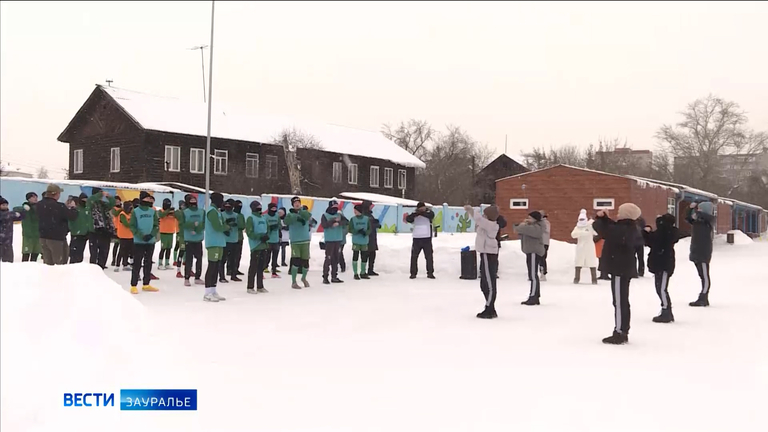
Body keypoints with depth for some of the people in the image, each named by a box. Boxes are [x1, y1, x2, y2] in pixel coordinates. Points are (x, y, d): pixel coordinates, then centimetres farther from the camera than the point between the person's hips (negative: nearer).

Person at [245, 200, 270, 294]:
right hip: (255, 246, -7)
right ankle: (250, 287, -1)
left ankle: (260, 286, 21)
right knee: (254, 266, -6)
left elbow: (268, 229, 19)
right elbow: (249, 232, -13)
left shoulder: (264, 218, 16)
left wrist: (267, 236, -2)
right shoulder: (251, 218, -6)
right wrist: (260, 237, -21)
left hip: (264, 245, 7)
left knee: (261, 267, 12)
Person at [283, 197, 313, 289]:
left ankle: (304, 278, 34)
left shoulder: (304, 212, 6)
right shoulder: (290, 214, 3)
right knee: (296, 261, -14)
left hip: (305, 241, 2)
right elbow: (286, 221, -18)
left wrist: (298, 211, -27)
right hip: (295, 242, -2)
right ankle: (293, 283, -3)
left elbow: (308, 216, -17)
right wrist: (297, 218, -27)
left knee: (305, 262, 6)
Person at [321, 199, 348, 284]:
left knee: (336, 258, 8)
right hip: (329, 240, -5)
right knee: (328, 258, -9)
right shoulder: (325, 216, 1)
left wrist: (338, 223, -19)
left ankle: (334, 277, 15)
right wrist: (334, 221, -16)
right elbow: (324, 225, -16)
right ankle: (325, 277, -5)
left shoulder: (339, 215, 12)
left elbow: (347, 222, -3)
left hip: (338, 240, 5)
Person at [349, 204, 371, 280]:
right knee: (355, 256, -3)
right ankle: (355, 273, 6)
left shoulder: (367, 219, 2)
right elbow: (350, 230, -2)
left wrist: (365, 232, -18)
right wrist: (357, 231, -19)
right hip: (356, 241, -2)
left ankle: (363, 273, 21)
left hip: (365, 241, 2)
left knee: (365, 257, 6)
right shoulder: (353, 219, 0)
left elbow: (370, 229, 3)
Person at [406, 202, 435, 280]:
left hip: (427, 238, -1)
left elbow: (431, 215, -20)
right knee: (414, 256, 1)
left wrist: (421, 212, -30)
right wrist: (415, 213, -30)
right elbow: (408, 219, -12)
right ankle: (413, 273, 8)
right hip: (416, 238, 1)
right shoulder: (414, 215, 6)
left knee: (429, 256, 2)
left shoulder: (429, 212, 3)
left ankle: (430, 273, 10)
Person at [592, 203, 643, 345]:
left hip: (620, 270, -11)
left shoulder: (623, 230, -21)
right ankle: (622, 332, 22)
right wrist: (603, 217, 2)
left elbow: (606, 231, -21)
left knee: (619, 302, -7)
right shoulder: (628, 229, 11)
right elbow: (611, 228, 17)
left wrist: (597, 221, -2)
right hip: (623, 269, 11)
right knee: (623, 301, 15)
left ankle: (619, 333, -3)